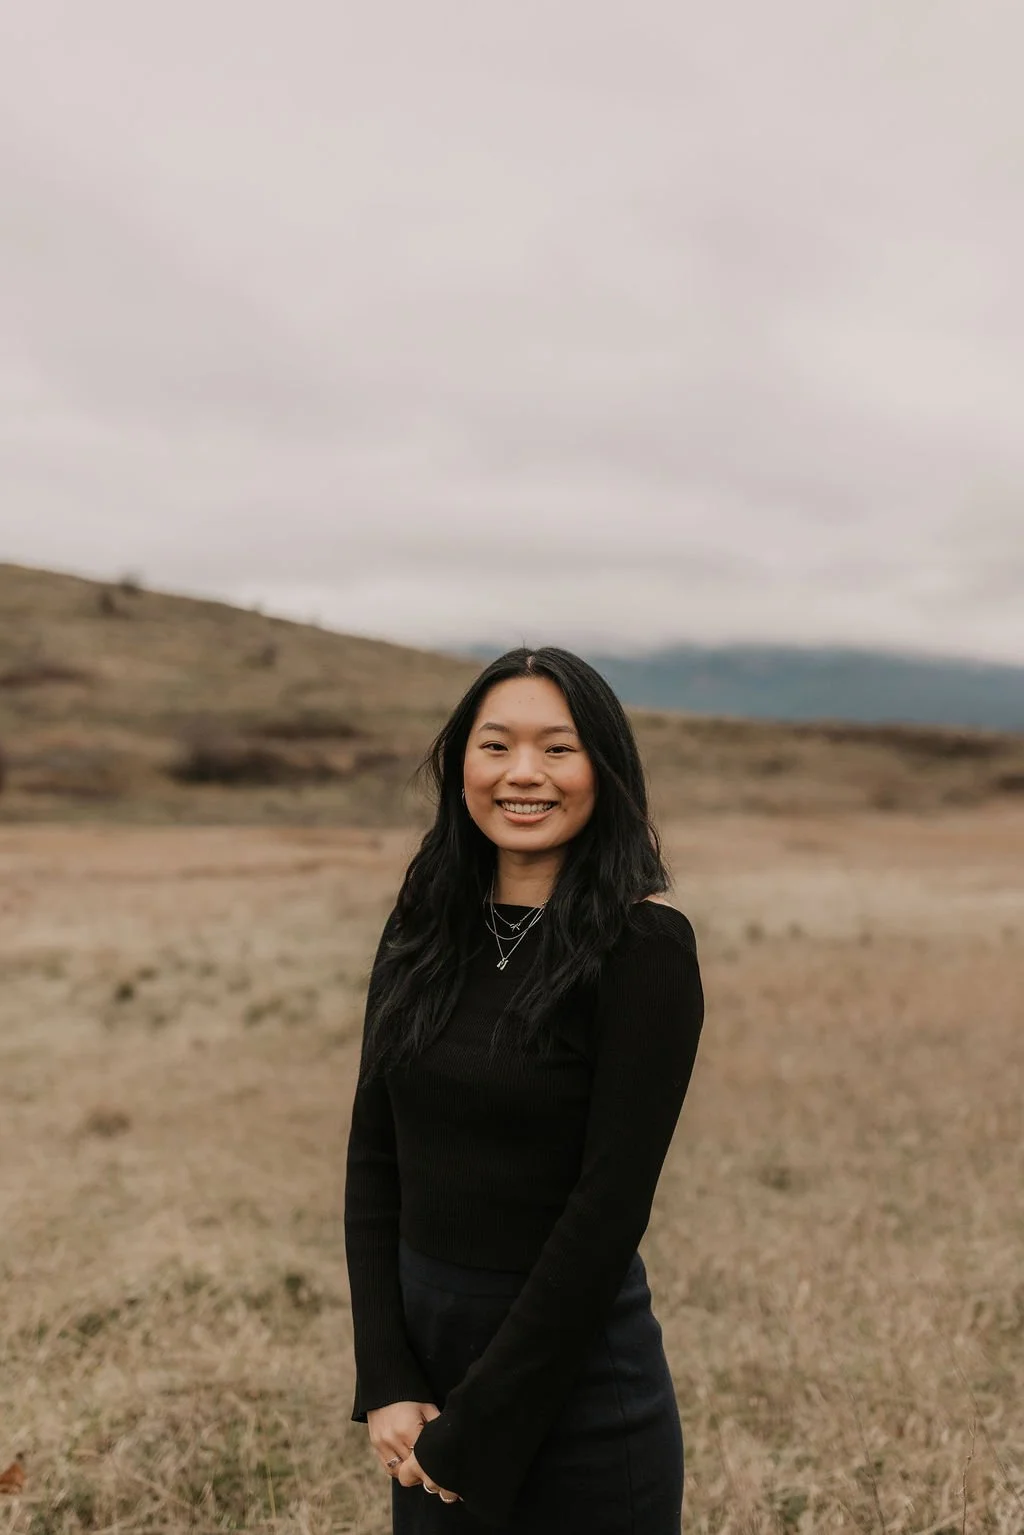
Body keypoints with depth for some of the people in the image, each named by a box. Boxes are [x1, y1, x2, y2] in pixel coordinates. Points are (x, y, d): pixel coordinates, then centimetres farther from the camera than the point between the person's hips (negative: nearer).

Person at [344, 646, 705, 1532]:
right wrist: (385, 1383, -6)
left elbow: (611, 1203, -17)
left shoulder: (644, 945, -15)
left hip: (575, 1383, -4)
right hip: (423, 1357, 5)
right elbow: (373, 1158, 1)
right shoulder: (422, 929, 0)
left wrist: (478, 1426, -13)